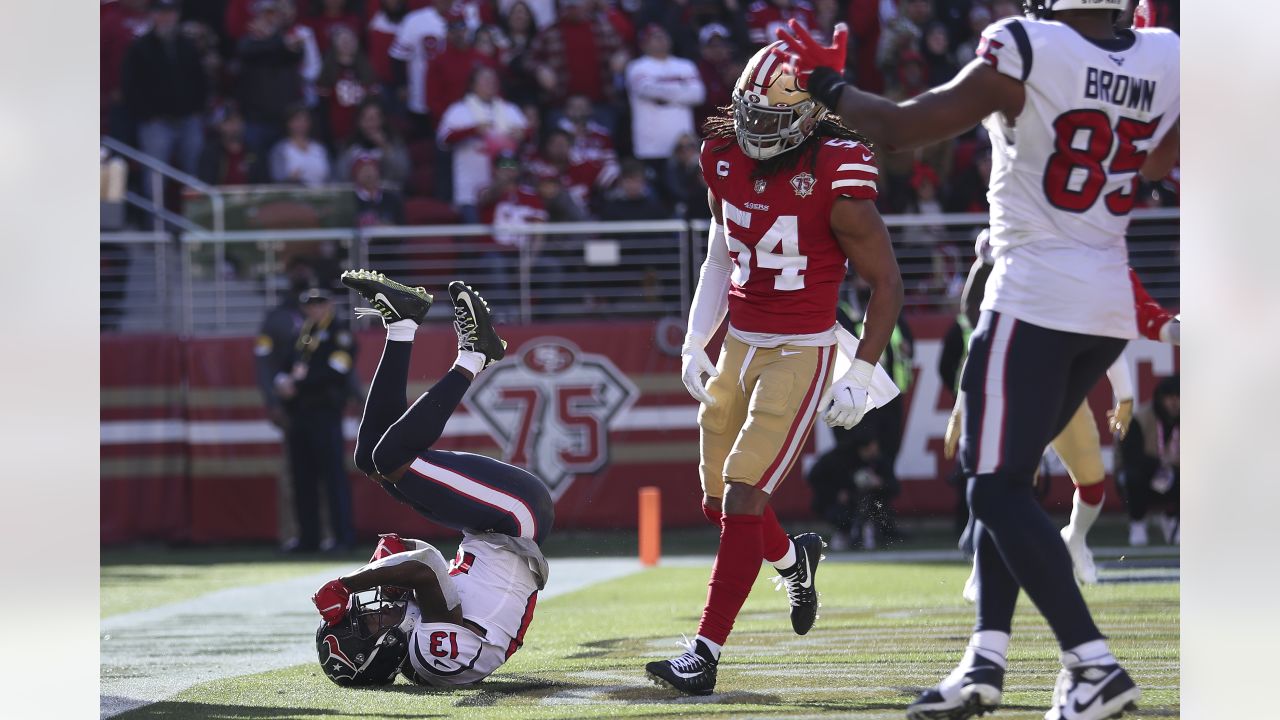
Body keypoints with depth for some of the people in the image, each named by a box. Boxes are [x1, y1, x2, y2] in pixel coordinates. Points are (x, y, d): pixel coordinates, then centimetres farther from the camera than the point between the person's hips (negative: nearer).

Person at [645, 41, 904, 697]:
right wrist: (695, 342, 10)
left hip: (801, 352, -7)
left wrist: (861, 375, -12)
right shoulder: (726, 160, 1)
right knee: (719, 500, 12)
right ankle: (794, 556, 44)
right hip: (739, 344, 7)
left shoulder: (838, 185, -18)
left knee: (742, 498, -13)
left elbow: (887, 283, -10)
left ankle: (706, 651, -8)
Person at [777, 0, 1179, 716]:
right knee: (1002, 477, 17)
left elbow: (902, 128, -11)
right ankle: (986, 662, 13)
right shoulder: (1165, 60, 0)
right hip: (1113, 302, 7)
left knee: (1000, 488, -3)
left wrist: (827, 85, 4)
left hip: (1035, 299, -7)